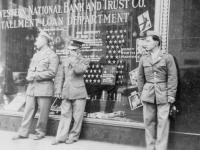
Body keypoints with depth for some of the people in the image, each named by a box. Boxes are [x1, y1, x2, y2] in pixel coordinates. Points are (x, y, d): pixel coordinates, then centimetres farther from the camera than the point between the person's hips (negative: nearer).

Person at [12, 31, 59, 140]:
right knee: (28, 110, 6)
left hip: (44, 88, -6)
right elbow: (30, 69, 21)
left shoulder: (52, 56, -5)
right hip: (32, 87, 7)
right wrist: (29, 76, -2)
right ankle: (23, 133, 11)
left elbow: (51, 73, -13)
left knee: (43, 112, 1)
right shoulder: (36, 55, 19)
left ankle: (40, 132, 15)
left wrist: (35, 75, -15)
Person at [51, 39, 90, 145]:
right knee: (65, 115, 4)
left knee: (77, 116, 2)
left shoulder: (84, 61, 1)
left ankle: (73, 136, 15)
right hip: (66, 93, 4)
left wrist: (74, 59, -13)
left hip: (78, 93, -4)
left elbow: (79, 70, -21)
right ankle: (61, 137, 8)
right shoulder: (65, 61, 14)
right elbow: (61, 77, 17)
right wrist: (59, 90, 12)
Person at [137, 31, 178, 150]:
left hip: (163, 94, -3)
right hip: (148, 93, 3)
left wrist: (171, 94, -8)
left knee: (163, 121, -4)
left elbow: (172, 77, -3)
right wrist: (141, 92, 9)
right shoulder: (144, 59, 10)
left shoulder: (167, 57, 0)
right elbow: (140, 77, 14)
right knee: (149, 121, 5)